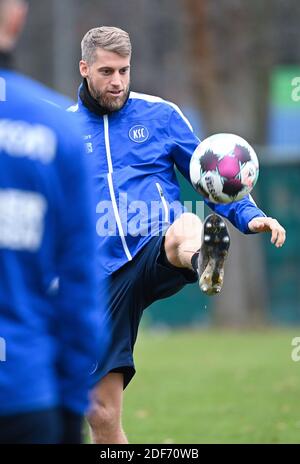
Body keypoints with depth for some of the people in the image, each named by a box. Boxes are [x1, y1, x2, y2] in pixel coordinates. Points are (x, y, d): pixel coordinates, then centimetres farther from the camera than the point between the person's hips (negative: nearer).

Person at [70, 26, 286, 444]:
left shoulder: (160, 115, 10)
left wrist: (248, 216, -2)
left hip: (157, 256, -2)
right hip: (105, 276, 2)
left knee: (186, 226, -41)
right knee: (101, 413, -3)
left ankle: (203, 263, -77)